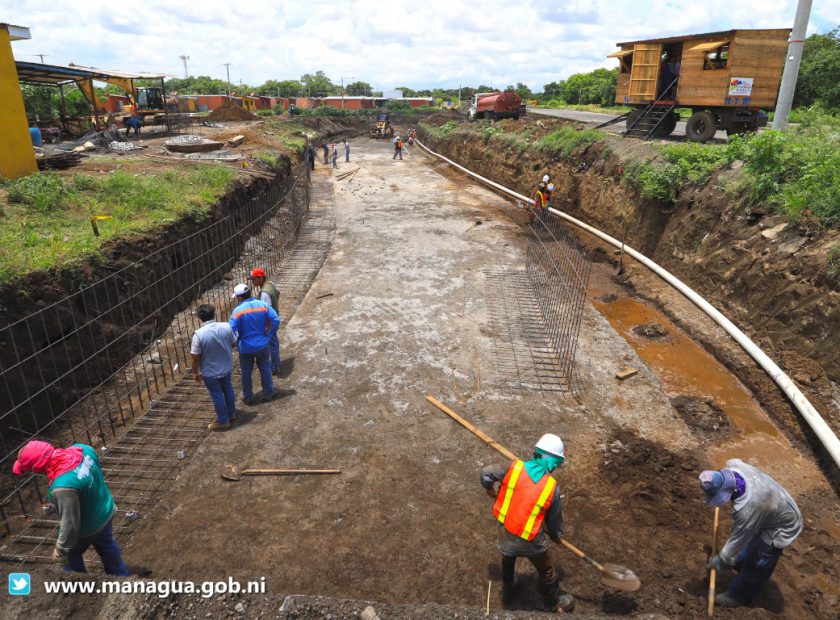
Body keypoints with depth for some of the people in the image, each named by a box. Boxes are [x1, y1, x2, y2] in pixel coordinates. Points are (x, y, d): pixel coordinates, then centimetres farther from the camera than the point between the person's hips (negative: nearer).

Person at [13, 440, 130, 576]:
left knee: (69, 556, 26)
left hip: (87, 529, -7)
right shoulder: (82, 448, -22)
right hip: (106, 512, 7)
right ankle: (121, 576, 52)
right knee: (108, 548, 31)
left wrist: (61, 550, -11)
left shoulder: (63, 487, -42)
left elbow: (70, 524, -29)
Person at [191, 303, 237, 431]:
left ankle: (223, 421, 26)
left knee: (217, 396, 12)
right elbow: (233, 343, 0)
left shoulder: (199, 334, -25)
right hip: (227, 368, 4)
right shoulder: (226, 327, -15)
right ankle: (231, 415, 40)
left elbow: (195, 357, -18)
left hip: (210, 372, -4)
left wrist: (195, 372, -3)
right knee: (228, 390, 23)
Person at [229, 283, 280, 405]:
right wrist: (268, 333, 1)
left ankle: (248, 397, 29)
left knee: (246, 373, 16)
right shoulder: (263, 305, -9)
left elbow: (231, 330, -19)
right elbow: (276, 320, -12)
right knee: (265, 370, 20)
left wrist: (237, 340, 1)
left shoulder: (237, 311, -18)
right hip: (262, 345, 2)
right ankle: (268, 393, 32)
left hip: (246, 348, -2)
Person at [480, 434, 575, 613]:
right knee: (546, 572, 27)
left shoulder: (514, 467, -15)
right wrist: (557, 536, 18)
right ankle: (553, 605, 50)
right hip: (531, 542, -3)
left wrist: (493, 490, 15)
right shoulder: (552, 488, -18)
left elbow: (486, 474, -6)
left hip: (505, 534, 3)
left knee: (507, 560, 36)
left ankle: (507, 592, 60)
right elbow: (555, 519, -5)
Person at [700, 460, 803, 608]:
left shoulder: (746, 509, -44)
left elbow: (738, 539, -27)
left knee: (755, 565, 9)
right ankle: (741, 562, 58)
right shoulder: (733, 467, -24)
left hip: (782, 528, -8)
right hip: (777, 510, 8)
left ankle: (738, 595, 31)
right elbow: (733, 461, 4)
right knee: (749, 538, 31)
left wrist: (720, 560, -9)